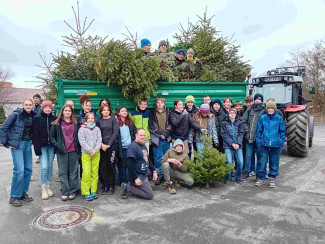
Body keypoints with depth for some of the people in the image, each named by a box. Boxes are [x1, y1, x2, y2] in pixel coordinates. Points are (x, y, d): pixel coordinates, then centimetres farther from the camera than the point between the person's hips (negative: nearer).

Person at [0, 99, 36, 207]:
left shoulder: (33, 115, 4)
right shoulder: (16, 114, -11)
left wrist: (32, 140, 6)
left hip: (28, 143, 6)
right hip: (17, 144, -6)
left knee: (28, 169, 7)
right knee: (19, 170, -10)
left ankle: (23, 192, 22)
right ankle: (14, 196, 3)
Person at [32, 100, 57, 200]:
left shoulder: (54, 118, 6)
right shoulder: (37, 119, 0)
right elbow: (35, 134, -3)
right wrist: (37, 147, -10)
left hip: (51, 146, 2)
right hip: (42, 146, -2)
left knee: (50, 167, 9)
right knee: (44, 167, -8)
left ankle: (48, 187, 21)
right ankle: (43, 189, 5)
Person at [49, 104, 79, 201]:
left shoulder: (76, 123, 8)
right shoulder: (56, 124, 2)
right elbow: (51, 136, 3)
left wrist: (77, 146, 2)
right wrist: (57, 146, -8)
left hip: (73, 151, 1)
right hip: (61, 151, -1)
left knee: (73, 171, 5)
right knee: (63, 172, 4)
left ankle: (73, 191, 15)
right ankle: (65, 192, 13)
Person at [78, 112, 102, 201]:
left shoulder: (97, 129, 12)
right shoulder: (82, 129, 2)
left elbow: (99, 140, 5)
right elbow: (82, 142, -6)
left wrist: (95, 150, -9)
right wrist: (90, 150, -13)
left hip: (96, 153, 3)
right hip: (86, 154, -3)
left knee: (95, 172, 5)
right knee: (86, 173, -7)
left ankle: (93, 191, 14)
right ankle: (86, 193, 1)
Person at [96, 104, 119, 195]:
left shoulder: (113, 119, 3)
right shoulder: (99, 121, 10)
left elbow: (115, 133, -4)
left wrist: (109, 144, -9)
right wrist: (102, 144, -8)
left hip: (112, 145, -2)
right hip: (102, 146, 2)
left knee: (111, 166, 2)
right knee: (102, 167, 0)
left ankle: (111, 186, 12)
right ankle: (105, 186, 12)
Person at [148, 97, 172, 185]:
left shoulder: (167, 112, 10)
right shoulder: (152, 113, 3)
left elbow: (170, 124, 7)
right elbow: (150, 126, -3)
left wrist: (166, 134, -8)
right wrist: (160, 133, -10)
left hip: (166, 139, 2)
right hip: (157, 139, -2)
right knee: (158, 158, -1)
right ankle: (159, 176, 9)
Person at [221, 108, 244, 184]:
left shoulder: (239, 123, 13)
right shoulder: (225, 123, 7)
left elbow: (241, 134, 5)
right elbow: (224, 135, -1)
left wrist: (238, 143, -10)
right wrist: (232, 143, -10)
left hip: (238, 146, 2)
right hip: (228, 146, -2)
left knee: (240, 162, -7)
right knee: (229, 162, -12)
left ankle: (238, 178, 14)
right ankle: (227, 177, 8)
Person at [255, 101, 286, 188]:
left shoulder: (279, 118, 3)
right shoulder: (262, 118, 2)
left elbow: (282, 131, 8)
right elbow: (259, 131, 6)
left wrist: (282, 141, 1)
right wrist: (258, 141, 0)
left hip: (276, 145, 1)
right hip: (264, 144, 0)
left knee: (274, 162, 9)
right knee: (262, 162, 1)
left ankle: (272, 179, 23)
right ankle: (261, 178, 15)